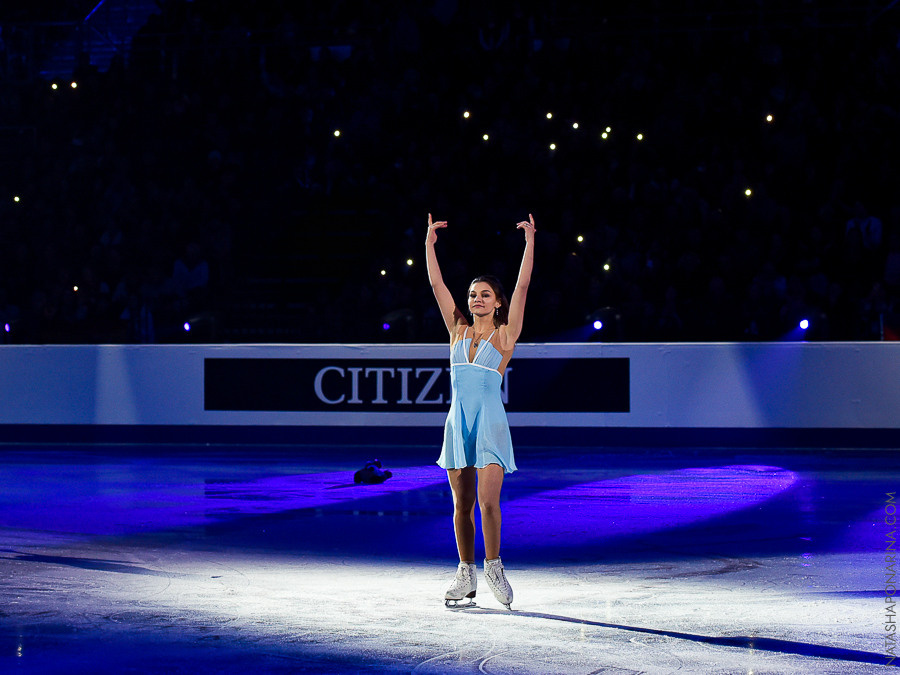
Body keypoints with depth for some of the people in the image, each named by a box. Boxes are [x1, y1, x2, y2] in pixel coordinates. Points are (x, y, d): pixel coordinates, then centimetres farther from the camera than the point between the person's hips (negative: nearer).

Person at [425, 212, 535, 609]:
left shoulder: (505, 334, 2)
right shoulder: (459, 331, 11)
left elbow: (522, 286, -5)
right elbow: (436, 285, 11)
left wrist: (529, 244, -8)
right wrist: (429, 244, 9)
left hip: (490, 424, -4)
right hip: (457, 423, 4)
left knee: (488, 501, -12)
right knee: (462, 503, 7)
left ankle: (493, 565, 6)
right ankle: (466, 574, 15)